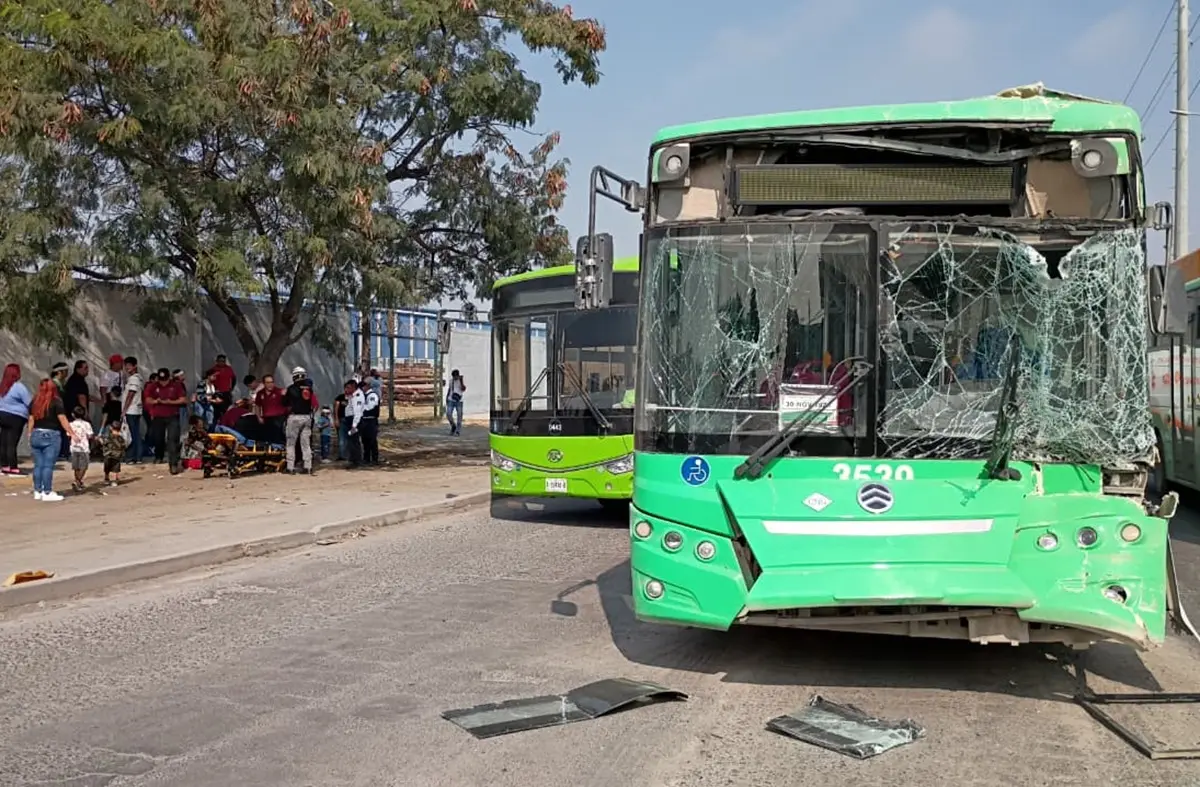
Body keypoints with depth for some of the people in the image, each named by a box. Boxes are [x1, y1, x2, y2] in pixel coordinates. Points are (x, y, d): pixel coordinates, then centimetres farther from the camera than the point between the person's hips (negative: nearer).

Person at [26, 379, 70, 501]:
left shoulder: (35, 402, 9)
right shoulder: (56, 402, -5)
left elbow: (31, 420, 10)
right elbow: (62, 419, -10)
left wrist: (30, 435, 16)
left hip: (36, 435, 5)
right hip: (51, 435, -5)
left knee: (38, 465, 10)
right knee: (48, 465, -3)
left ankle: (38, 491, 14)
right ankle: (47, 493, -2)